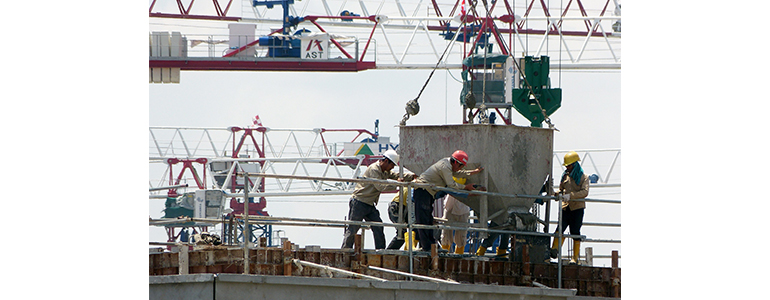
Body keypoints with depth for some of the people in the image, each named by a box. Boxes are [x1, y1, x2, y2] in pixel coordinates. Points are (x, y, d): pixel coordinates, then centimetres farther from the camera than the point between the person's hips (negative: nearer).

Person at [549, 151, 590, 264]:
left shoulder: (583, 177, 1)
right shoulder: (565, 176, 16)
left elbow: (584, 192, -11)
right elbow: (561, 189, 26)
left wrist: (570, 196, -22)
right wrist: (557, 193, 2)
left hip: (577, 208, -4)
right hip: (565, 207, 4)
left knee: (575, 232, -1)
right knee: (560, 228, -15)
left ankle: (575, 257, 6)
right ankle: (555, 250, -23)